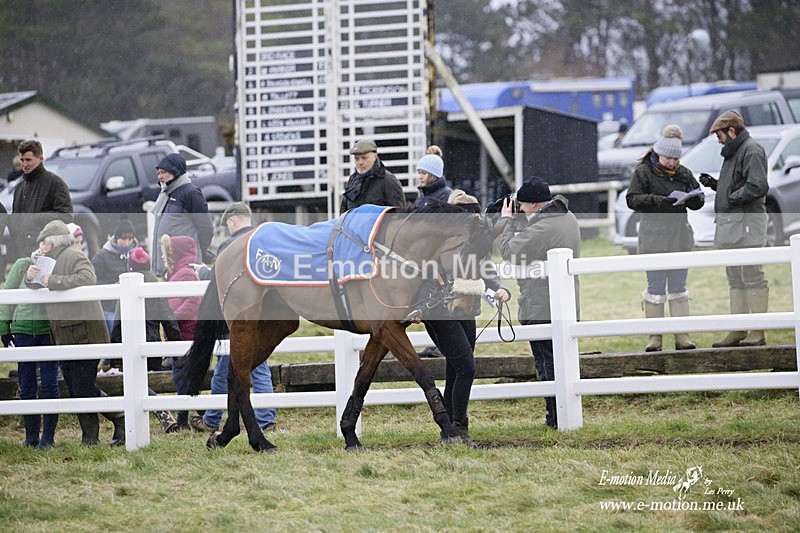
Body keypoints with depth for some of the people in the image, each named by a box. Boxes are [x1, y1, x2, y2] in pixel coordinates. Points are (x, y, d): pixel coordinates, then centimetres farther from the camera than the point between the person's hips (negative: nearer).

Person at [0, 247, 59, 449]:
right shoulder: (22, 265, 2)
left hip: (48, 331, -1)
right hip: (23, 331, 2)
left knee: (49, 385, -4)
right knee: (26, 387, 5)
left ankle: (48, 437, 3)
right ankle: (31, 436, 13)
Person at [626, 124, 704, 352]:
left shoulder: (683, 173, 9)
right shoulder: (643, 172, -2)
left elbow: (699, 200, 12)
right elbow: (632, 199, -9)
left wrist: (693, 198, -12)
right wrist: (658, 201, -22)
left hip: (680, 236, 4)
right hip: (653, 237, -4)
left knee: (679, 286, 7)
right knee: (655, 287, 0)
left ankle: (682, 336, 9)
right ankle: (654, 337, 5)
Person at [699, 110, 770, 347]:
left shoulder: (751, 151, -10)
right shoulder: (733, 152, 22)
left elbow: (758, 186, -20)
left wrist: (733, 197, -12)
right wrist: (714, 184, 11)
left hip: (745, 221, -11)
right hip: (729, 223, 11)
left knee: (752, 278, -8)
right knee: (735, 281, 12)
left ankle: (758, 333, -8)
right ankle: (738, 332, 16)